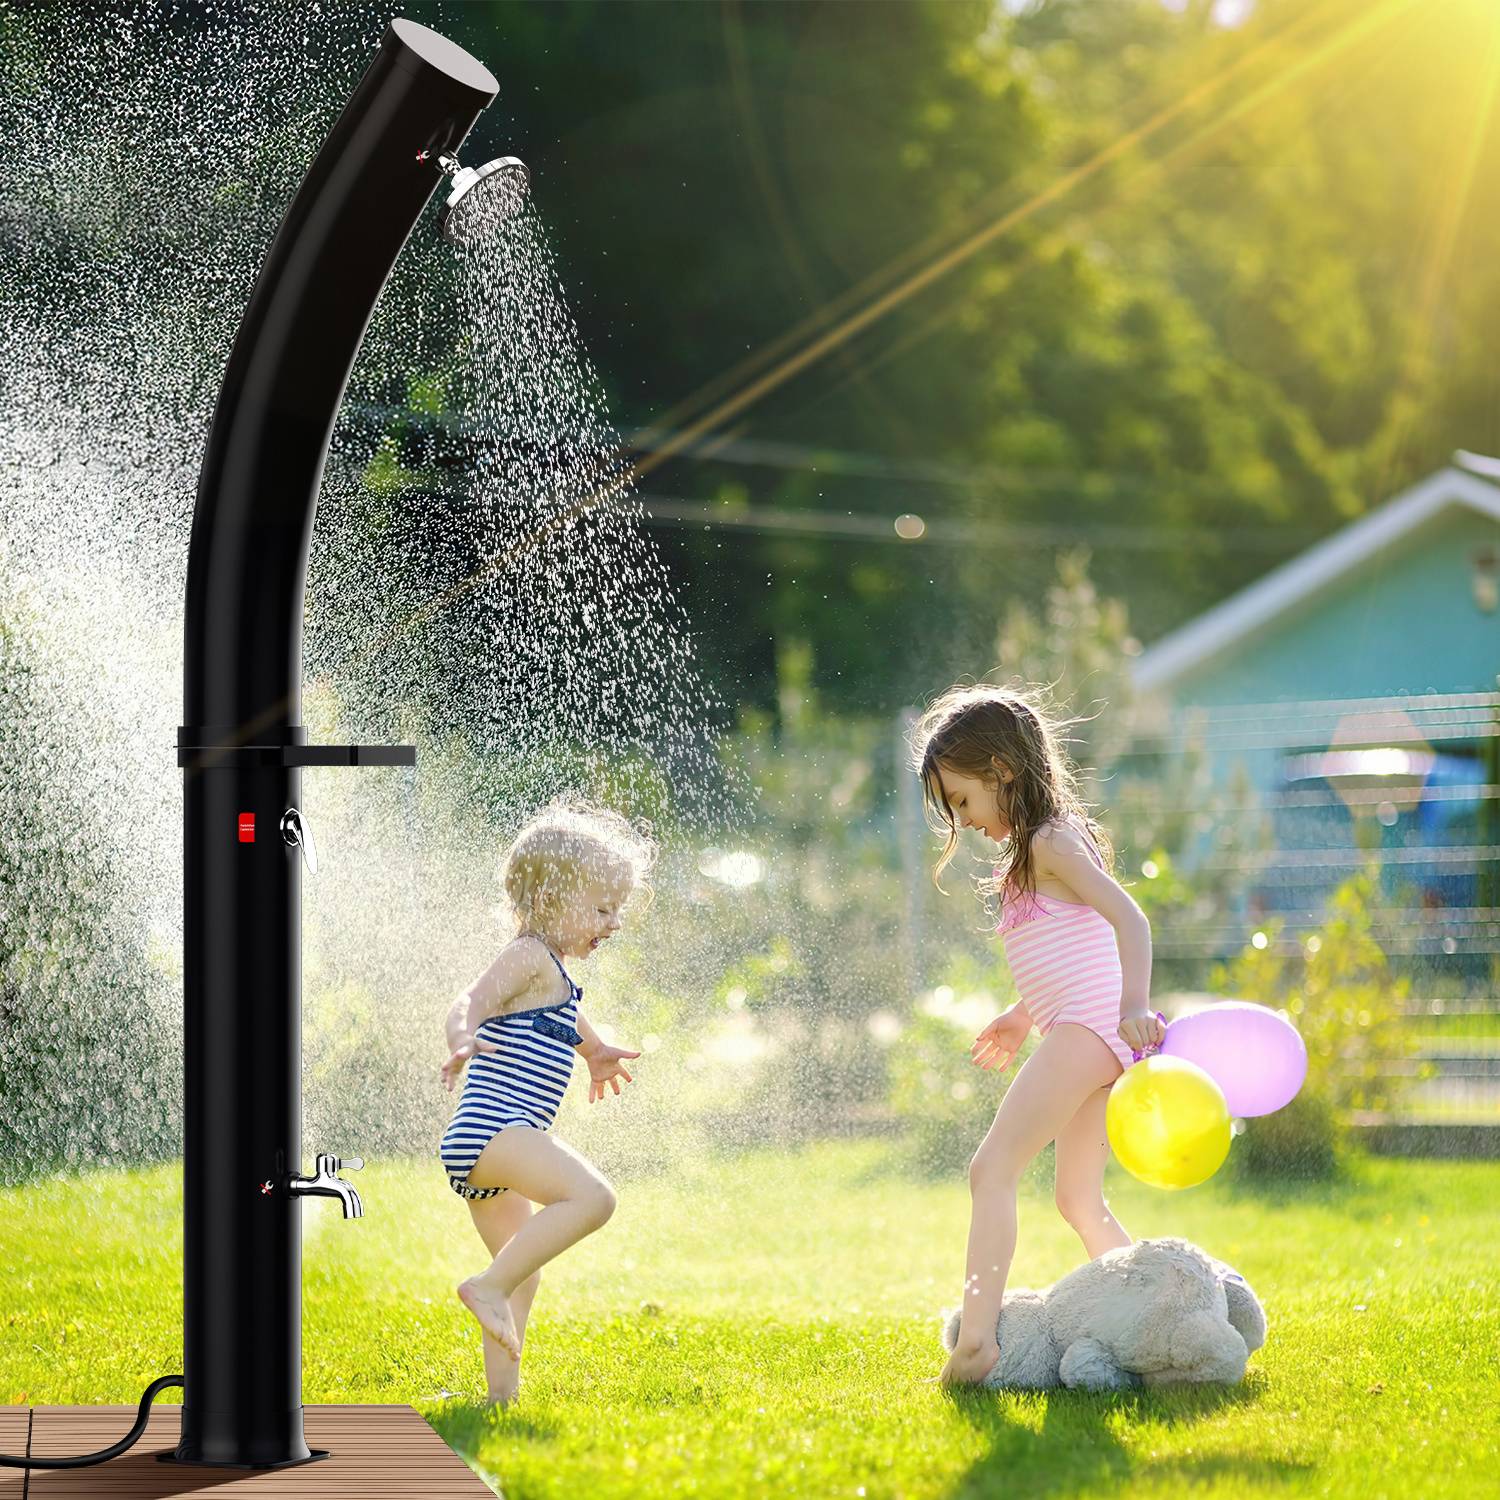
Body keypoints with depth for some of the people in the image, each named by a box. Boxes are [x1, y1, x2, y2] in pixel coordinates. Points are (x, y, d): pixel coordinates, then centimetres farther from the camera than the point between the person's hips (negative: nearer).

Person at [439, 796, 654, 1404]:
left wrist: (596, 1053, 64)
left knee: (522, 1272, 19)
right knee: (591, 1198, -27)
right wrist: (462, 1042, -44)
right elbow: (470, 1002, -23)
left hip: (477, 1150, 11)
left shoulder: (553, 977, 24)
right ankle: (489, 1286, -26)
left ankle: (502, 1390, 22)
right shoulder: (529, 955, -6)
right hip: (492, 1126, -11)